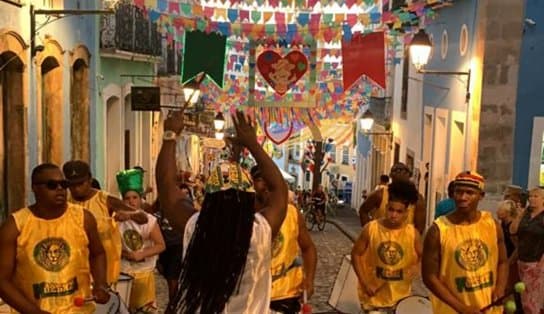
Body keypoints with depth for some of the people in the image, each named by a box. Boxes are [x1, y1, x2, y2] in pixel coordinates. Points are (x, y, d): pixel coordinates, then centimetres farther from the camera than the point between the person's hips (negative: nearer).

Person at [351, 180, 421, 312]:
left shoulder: (412, 233, -7)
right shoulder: (370, 229, -11)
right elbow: (356, 254, -2)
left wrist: (415, 269, -15)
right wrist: (364, 282, -8)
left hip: (400, 297, 1)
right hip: (373, 296, -1)